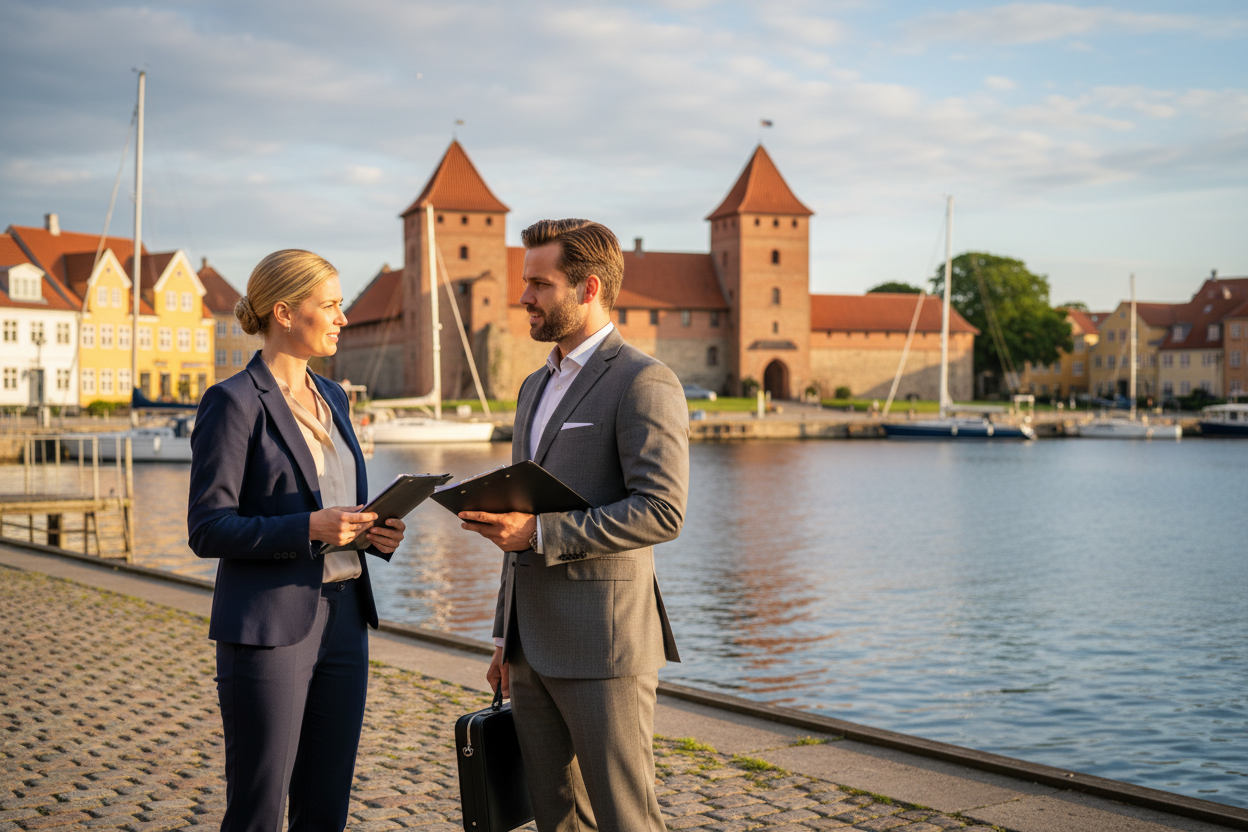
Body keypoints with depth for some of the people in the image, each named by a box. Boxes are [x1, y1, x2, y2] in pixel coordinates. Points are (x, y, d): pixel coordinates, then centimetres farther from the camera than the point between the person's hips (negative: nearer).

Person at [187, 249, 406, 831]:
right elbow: (208, 528, -13)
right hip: (270, 626, -7)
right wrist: (309, 528, -24)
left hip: (343, 619, 7)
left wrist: (376, 533, 0)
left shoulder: (331, 397, 13)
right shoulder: (234, 402, -10)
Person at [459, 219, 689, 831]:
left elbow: (662, 512, -20)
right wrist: (507, 635, 20)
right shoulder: (537, 387, 18)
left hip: (602, 644, -8)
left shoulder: (643, 382, -10)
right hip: (535, 647, 9)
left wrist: (539, 533, -22)